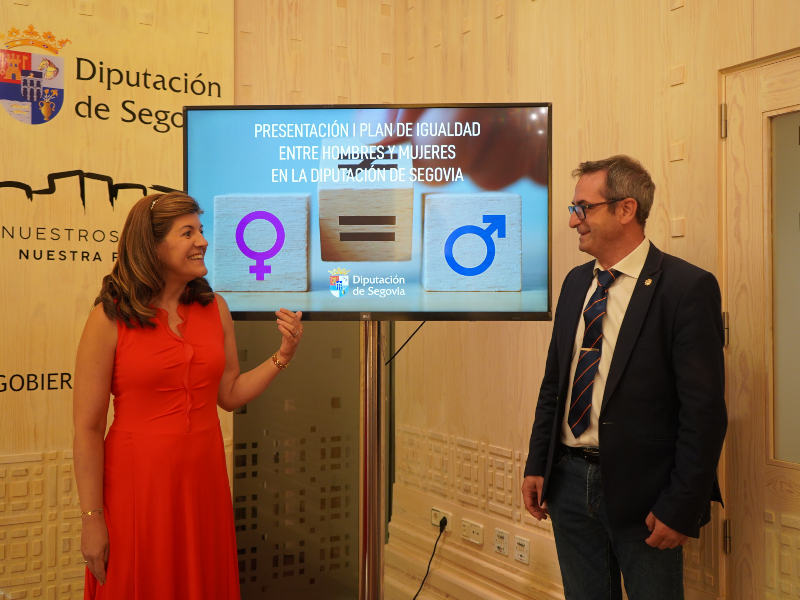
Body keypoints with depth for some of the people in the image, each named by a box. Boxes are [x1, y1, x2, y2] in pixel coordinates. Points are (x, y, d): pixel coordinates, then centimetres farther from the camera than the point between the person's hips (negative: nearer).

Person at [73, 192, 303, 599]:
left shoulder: (215, 308, 4)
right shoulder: (110, 318, -11)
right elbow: (87, 428, -11)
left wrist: (283, 355, -3)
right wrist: (92, 519, -11)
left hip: (203, 481, 5)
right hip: (137, 485, -4)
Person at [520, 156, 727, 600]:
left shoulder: (687, 287, -12)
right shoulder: (575, 282, 9)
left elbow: (705, 409, -15)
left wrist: (681, 508, -16)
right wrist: (537, 466, 8)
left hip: (639, 491, -6)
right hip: (569, 480, 6)